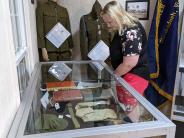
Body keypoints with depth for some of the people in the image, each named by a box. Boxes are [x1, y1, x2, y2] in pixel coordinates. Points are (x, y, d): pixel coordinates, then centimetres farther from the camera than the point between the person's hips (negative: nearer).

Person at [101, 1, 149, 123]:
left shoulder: (131, 32, -23)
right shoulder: (122, 30, 8)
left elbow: (129, 63, -25)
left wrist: (112, 76, -11)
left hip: (134, 77, -9)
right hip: (125, 76, 10)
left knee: (129, 111, 1)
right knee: (128, 107, 17)